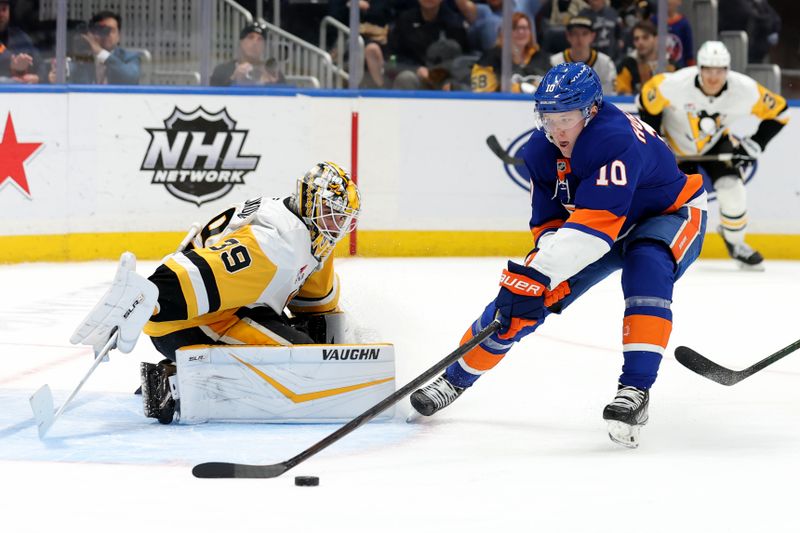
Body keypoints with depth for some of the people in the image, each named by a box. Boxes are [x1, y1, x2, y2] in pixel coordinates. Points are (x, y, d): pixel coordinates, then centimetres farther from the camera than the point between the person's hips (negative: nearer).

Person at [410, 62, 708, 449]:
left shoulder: (616, 140, -39)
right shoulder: (541, 151, -14)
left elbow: (597, 220, -47)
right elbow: (548, 222, -8)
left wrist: (540, 272, -53)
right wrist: (538, 272, -28)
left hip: (669, 213, -6)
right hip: (597, 225, 6)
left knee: (647, 269, -39)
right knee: (522, 294, -3)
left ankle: (635, 389, -38)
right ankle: (456, 378, 16)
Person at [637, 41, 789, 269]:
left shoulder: (746, 90, -28)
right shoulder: (675, 84, -35)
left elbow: (778, 111, -13)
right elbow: (647, 99, -16)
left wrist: (755, 143, -17)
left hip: (716, 143, 2)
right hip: (676, 144, -2)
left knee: (732, 190, -17)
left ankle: (736, 244, 10)